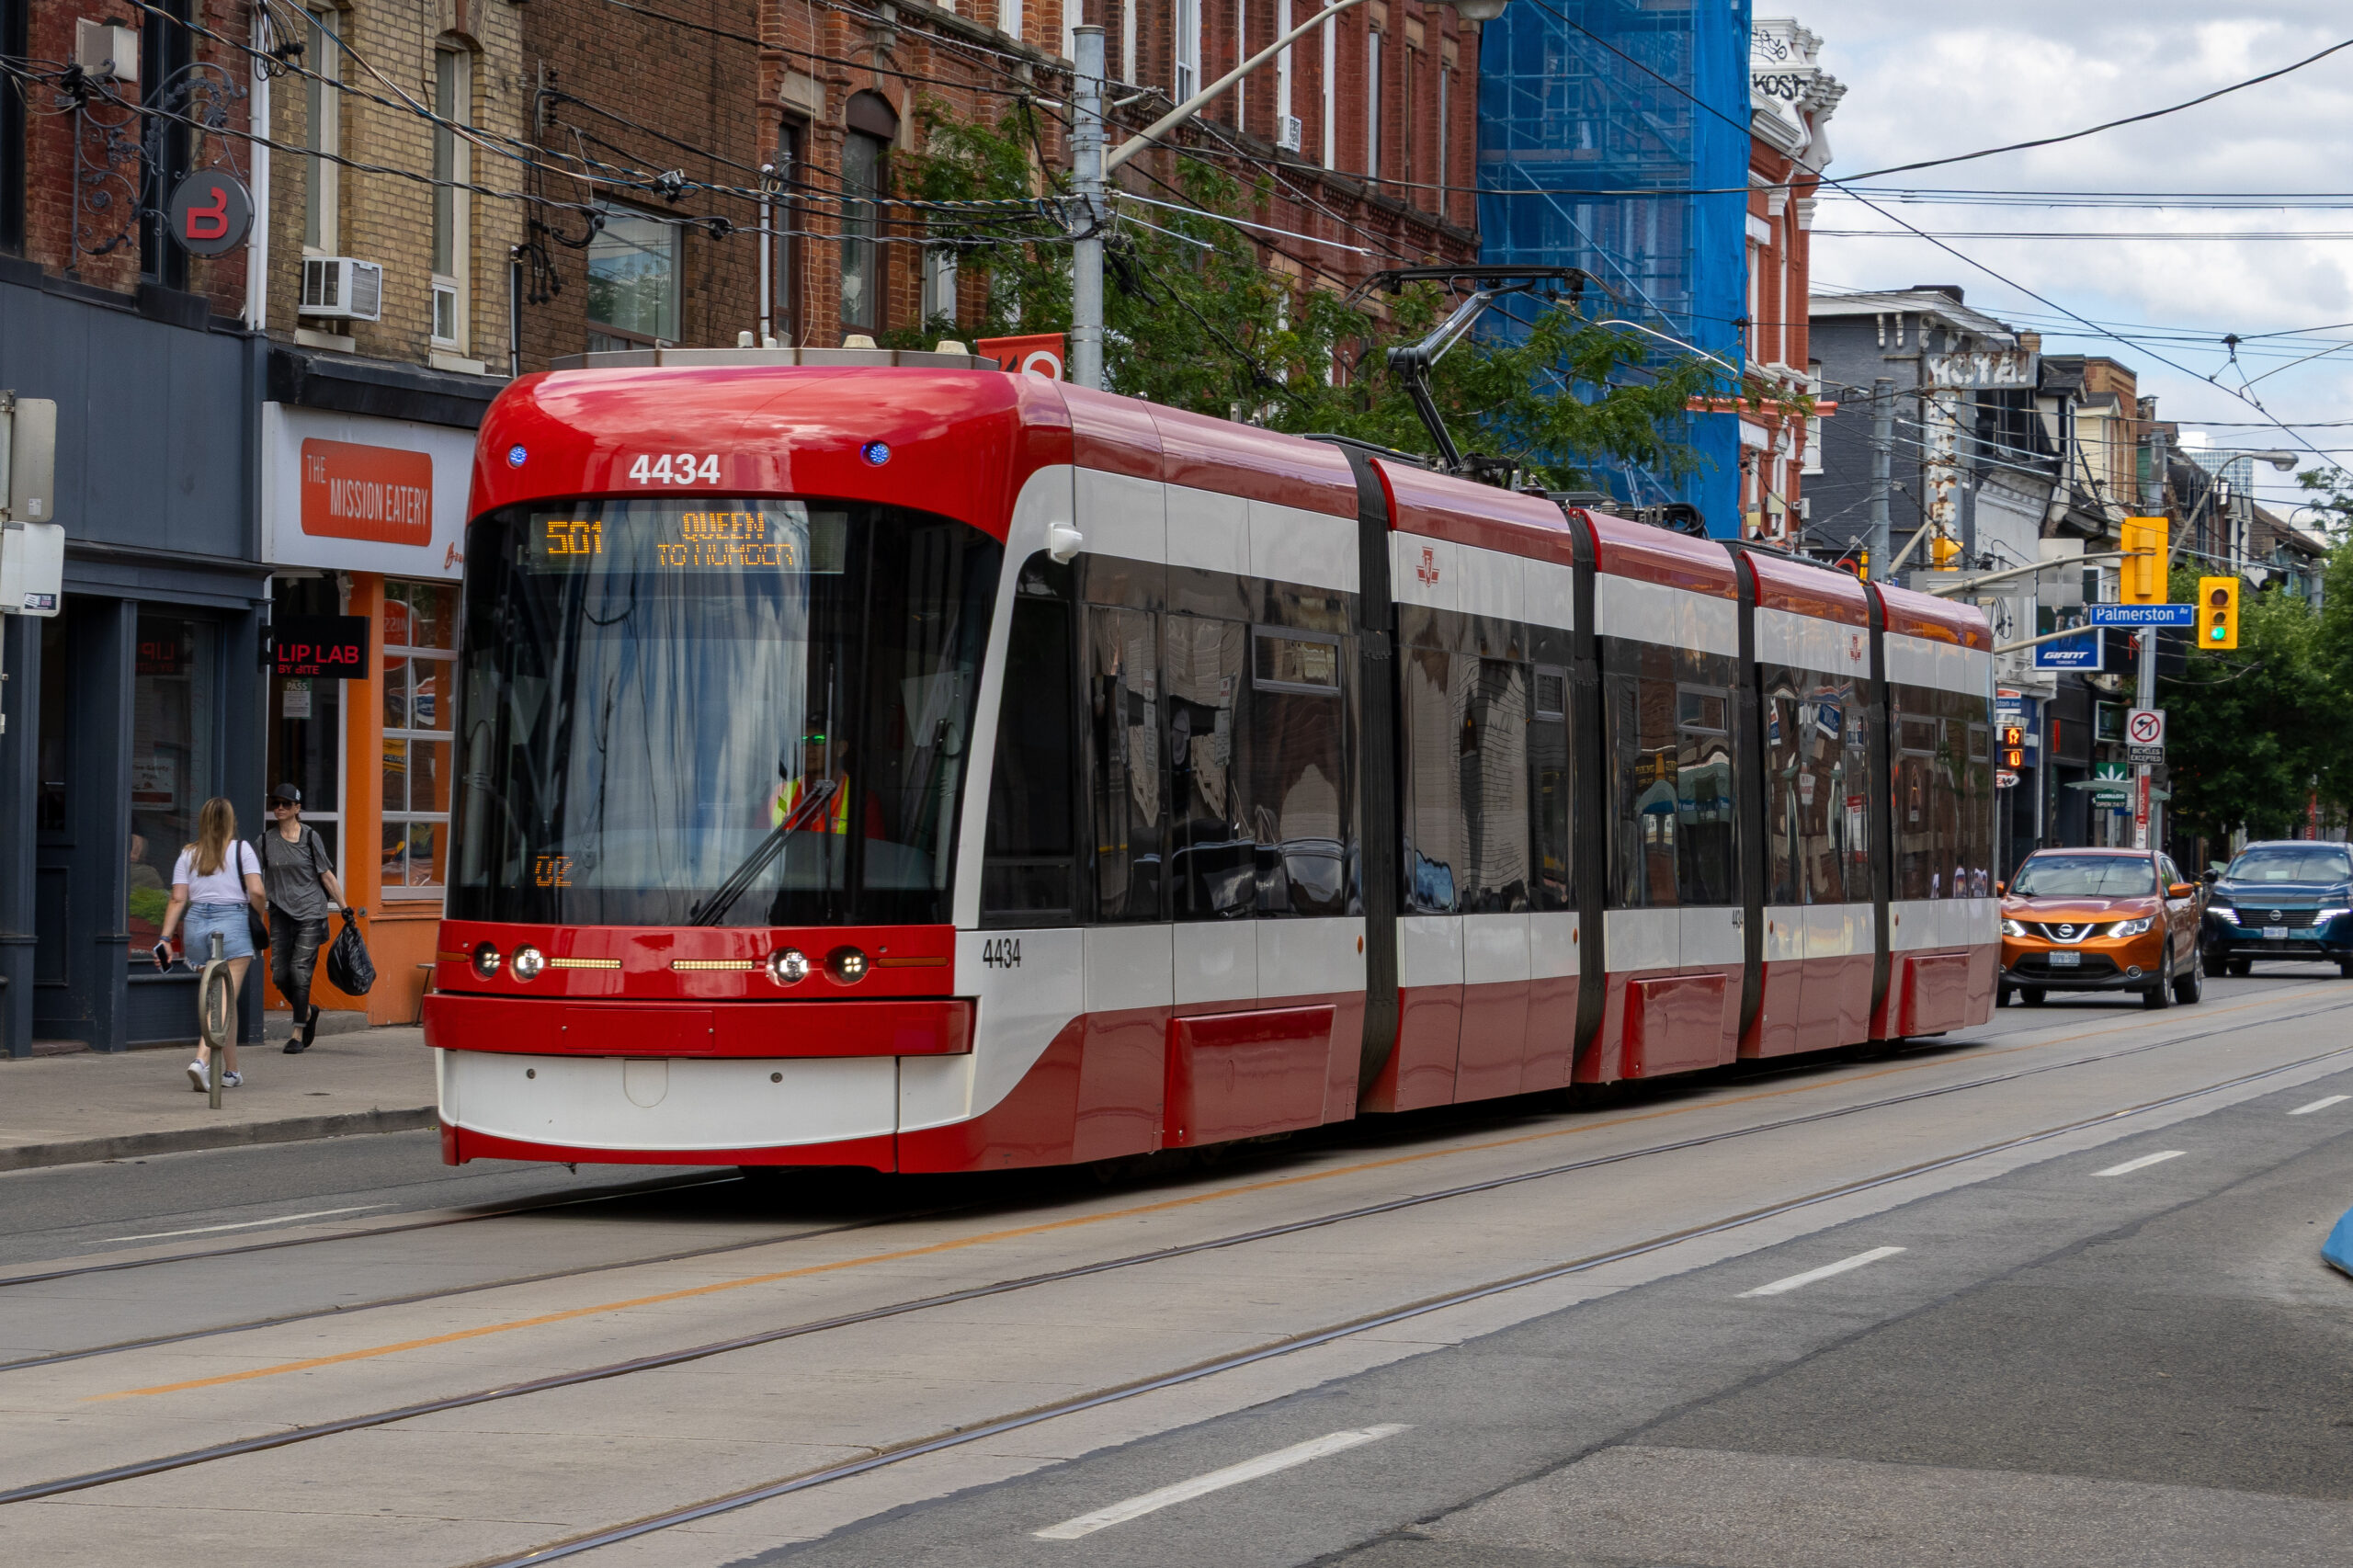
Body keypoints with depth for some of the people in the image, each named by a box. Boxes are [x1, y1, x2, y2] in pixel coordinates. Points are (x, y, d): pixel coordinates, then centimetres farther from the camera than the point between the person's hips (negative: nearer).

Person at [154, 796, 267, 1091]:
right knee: (225, 1000, -8)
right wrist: (261, 913, 13)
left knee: (227, 1000, 16)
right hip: (231, 924, -4)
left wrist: (166, 938, 2)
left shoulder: (188, 854, 10)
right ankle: (201, 1060, -28)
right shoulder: (241, 849, 2)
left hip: (197, 925, 4)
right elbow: (256, 893, -7)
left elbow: (178, 900, 3)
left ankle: (232, 1071, 21)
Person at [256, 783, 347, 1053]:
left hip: (310, 912, -3)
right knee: (280, 974, 0)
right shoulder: (265, 840, 7)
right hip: (280, 914, 3)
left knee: (300, 972, -9)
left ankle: (297, 1034, -4)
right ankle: (307, 1011, 27)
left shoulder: (310, 837, 1)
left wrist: (344, 909, 4)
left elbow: (327, 876, 4)